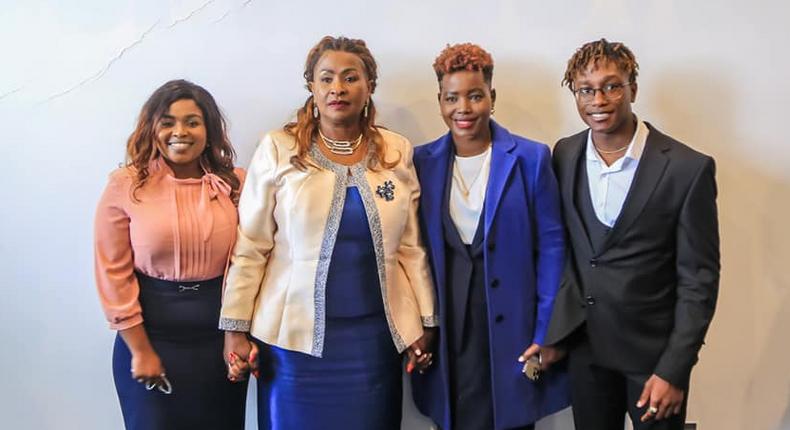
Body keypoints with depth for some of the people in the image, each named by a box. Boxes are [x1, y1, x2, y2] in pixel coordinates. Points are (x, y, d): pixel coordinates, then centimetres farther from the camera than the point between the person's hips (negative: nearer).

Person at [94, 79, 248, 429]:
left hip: (221, 334, 2)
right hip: (152, 333, -2)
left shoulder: (235, 184, -1)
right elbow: (113, 273, -6)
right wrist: (140, 350, -7)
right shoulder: (125, 185, -7)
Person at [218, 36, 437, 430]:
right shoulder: (278, 150, -3)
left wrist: (424, 323, 6)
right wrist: (235, 328, -4)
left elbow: (410, 246, 7)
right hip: (296, 334, -2)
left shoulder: (397, 152, 4)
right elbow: (249, 247, -3)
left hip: (375, 335, 2)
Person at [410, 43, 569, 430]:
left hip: (511, 327, -2)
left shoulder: (530, 158, -4)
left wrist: (546, 332, -7)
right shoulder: (423, 162, 3)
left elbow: (551, 247, -4)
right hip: (445, 329, 2)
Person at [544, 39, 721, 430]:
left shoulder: (687, 168, -13)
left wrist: (673, 370, -13)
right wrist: (552, 332, 4)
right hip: (584, 346, 4)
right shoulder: (564, 156, 0)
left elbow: (698, 278, -10)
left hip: (653, 348, -3)